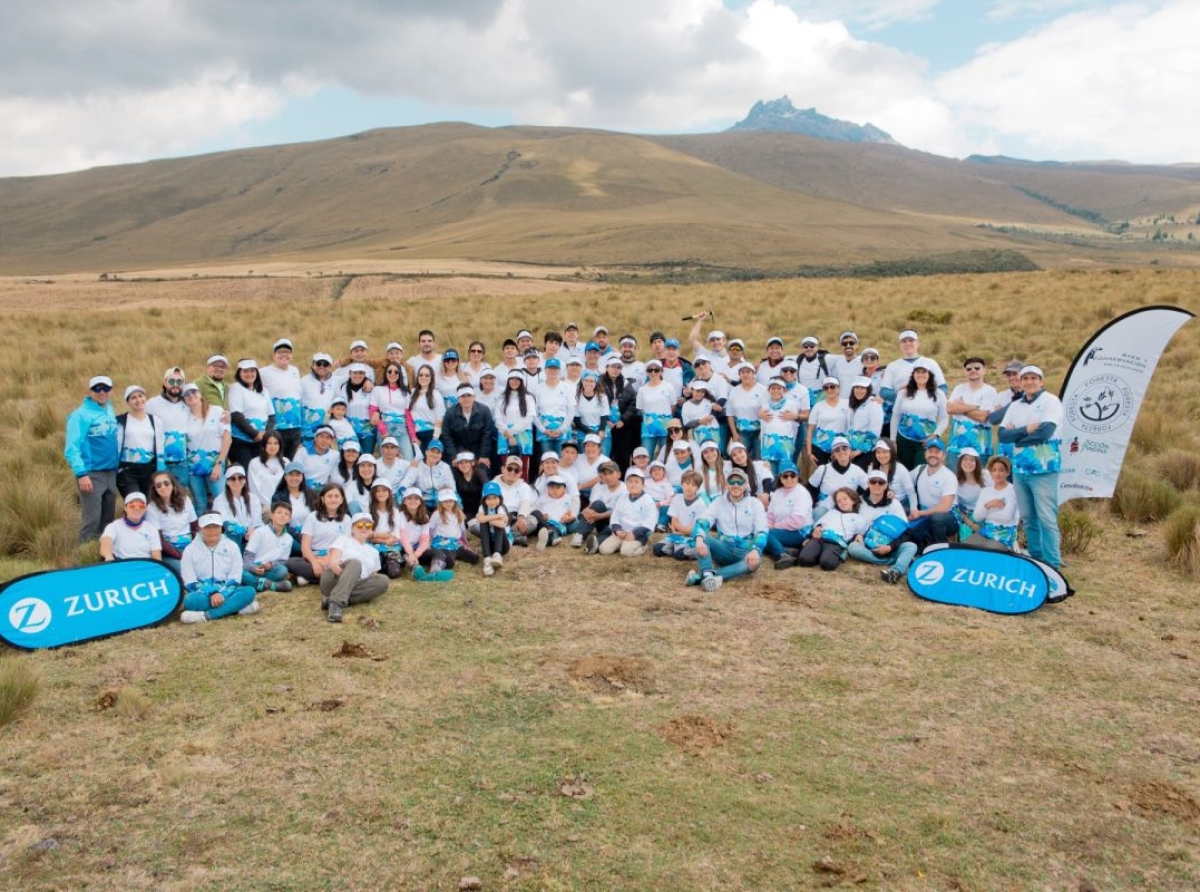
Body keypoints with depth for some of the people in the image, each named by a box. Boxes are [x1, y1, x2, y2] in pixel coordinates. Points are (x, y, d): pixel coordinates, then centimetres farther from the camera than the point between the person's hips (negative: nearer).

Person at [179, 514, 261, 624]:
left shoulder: (231, 547, 5)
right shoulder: (190, 549, 2)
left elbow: (235, 578, -1)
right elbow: (190, 582, -5)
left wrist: (222, 594, -20)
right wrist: (211, 594, -20)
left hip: (226, 592, 1)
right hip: (202, 594, -1)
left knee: (249, 591, -28)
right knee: (190, 600, -36)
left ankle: (206, 616, -37)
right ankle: (237, 606, -30)